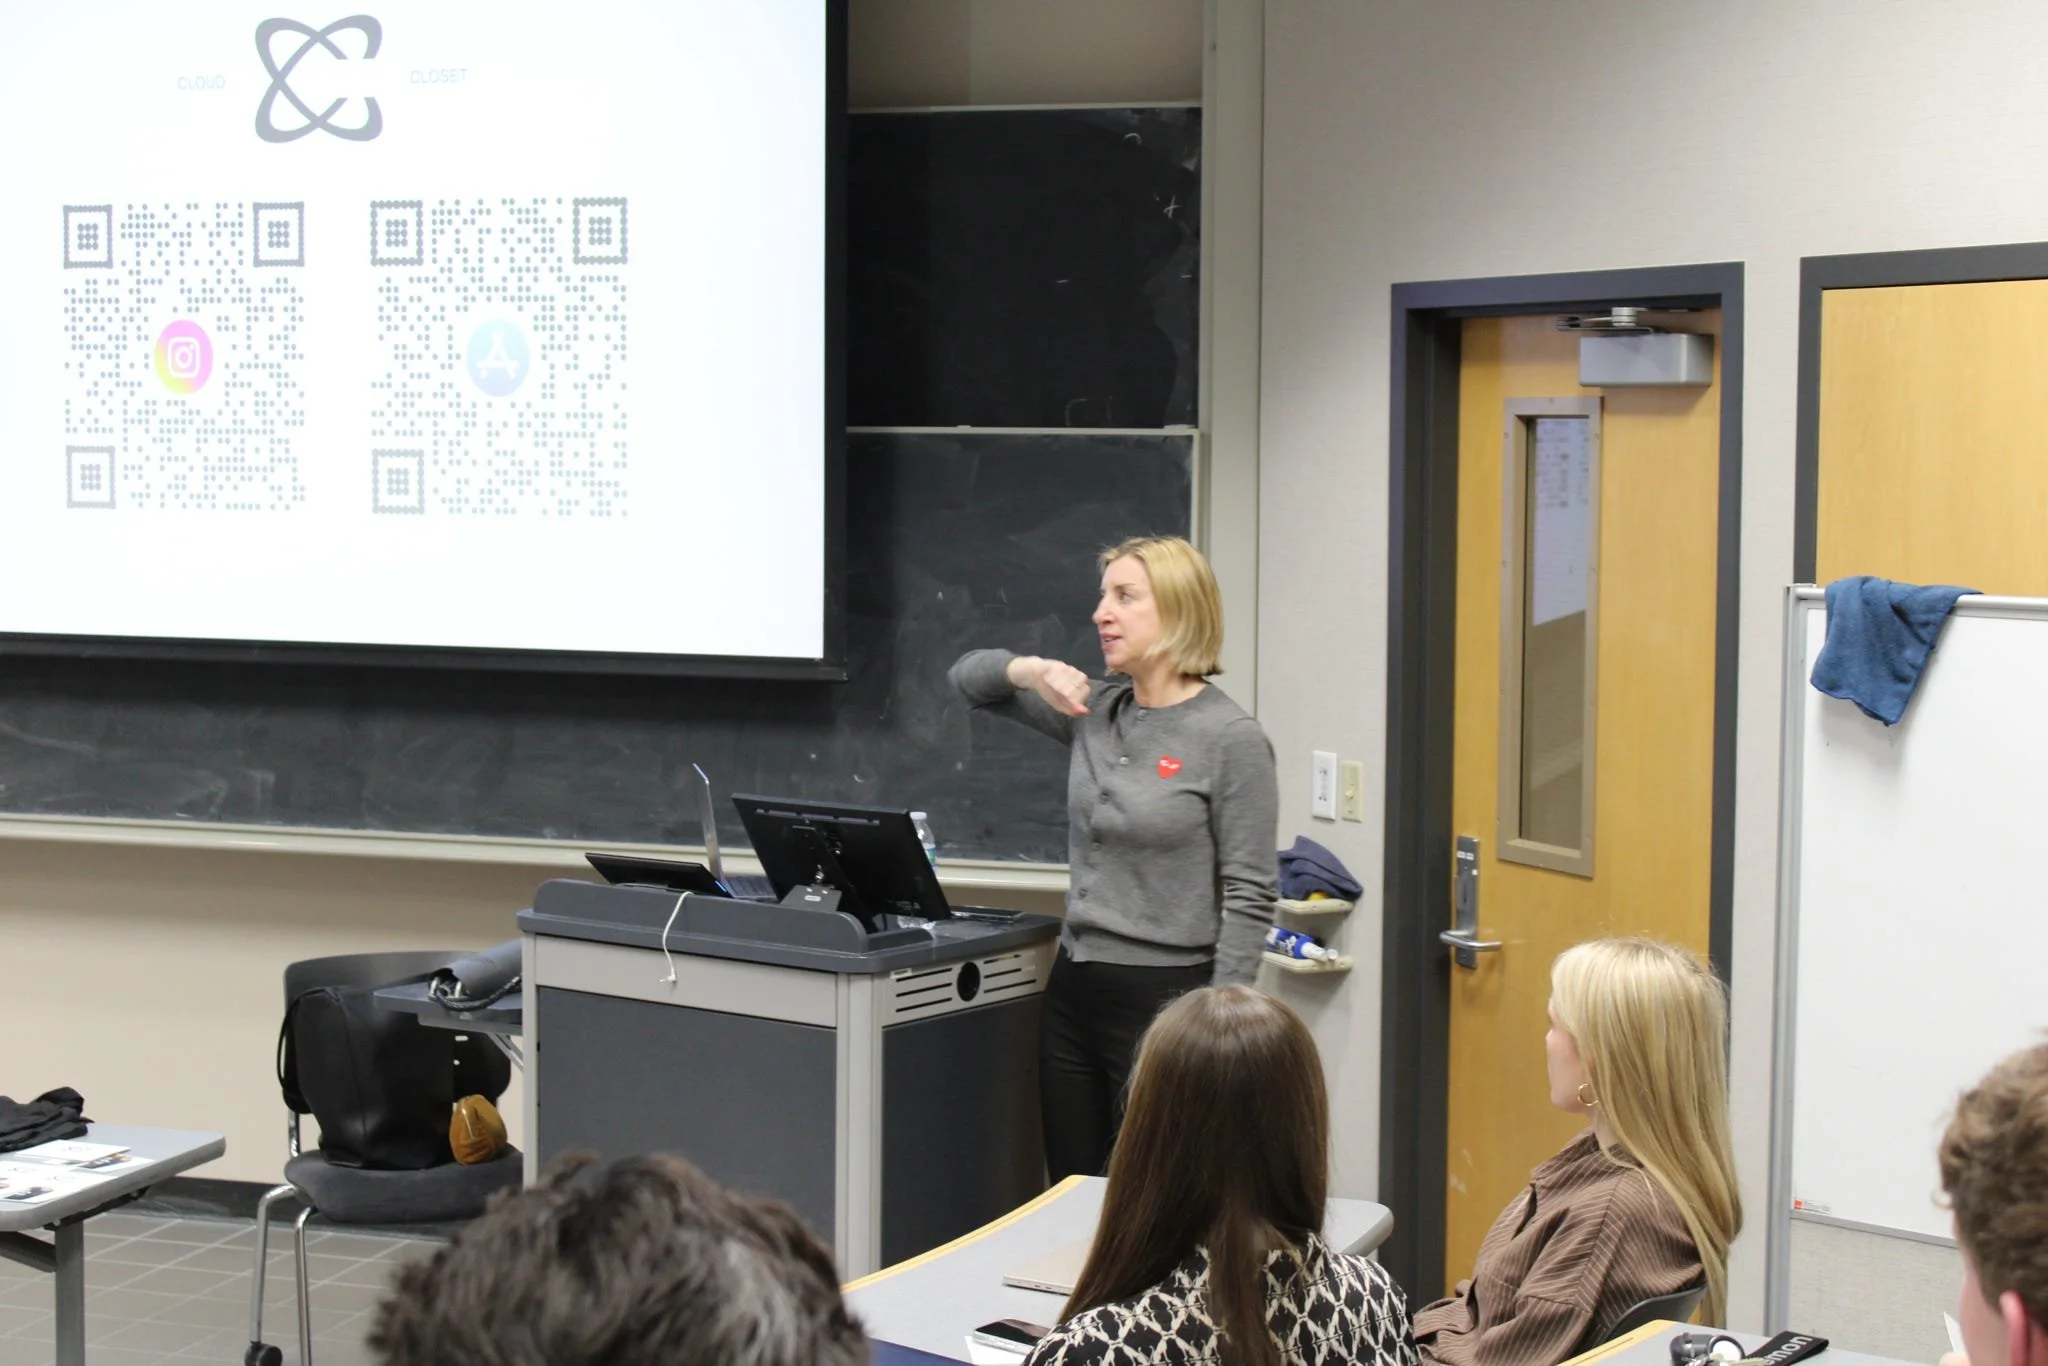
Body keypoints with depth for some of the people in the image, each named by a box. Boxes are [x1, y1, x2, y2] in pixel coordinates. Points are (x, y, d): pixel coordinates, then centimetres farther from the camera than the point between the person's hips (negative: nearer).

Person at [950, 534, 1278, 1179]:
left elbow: (1248, 897, -12)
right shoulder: (1095, 711, 8)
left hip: (1164, 996, -7)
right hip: (1074, 991, 7)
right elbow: (970, 676, 18)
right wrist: (1030, 670, -4)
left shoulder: (1231, 738, -11)